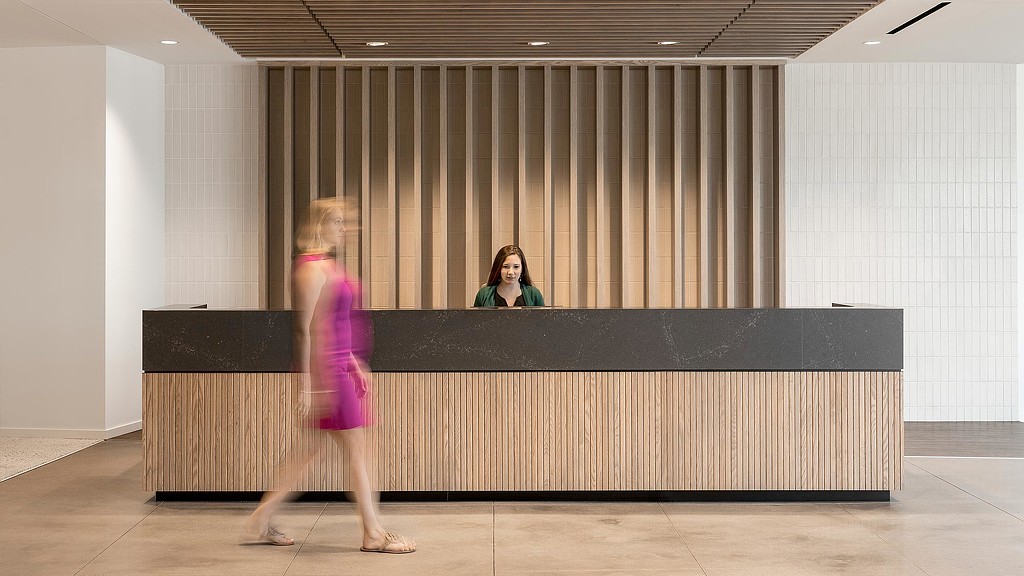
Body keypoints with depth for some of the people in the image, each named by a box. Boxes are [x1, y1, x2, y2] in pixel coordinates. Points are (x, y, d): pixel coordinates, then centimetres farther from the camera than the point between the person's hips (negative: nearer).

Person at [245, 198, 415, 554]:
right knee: (357, 449, -1)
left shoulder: (328, 265, 15)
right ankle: (373, 534, 9)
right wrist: (308, 383, -21)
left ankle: (263, 518, 23)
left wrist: (355, 364, 22)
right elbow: (305, 328, -19)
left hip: (342, 367, 10)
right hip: (325, 369, -10)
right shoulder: (312, 268, -16)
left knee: (312, 448, 15)